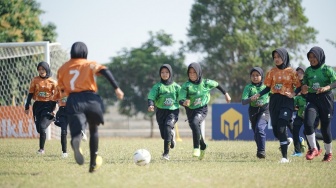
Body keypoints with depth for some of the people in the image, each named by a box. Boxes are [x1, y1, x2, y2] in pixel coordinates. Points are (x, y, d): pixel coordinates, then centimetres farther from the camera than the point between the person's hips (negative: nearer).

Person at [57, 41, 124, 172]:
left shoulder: (63, 68, 17)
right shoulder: (90, 64, 9)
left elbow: (62, 88, 17)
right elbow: (105, 71, -8)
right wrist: (116, 88, -11)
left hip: (73, 101, 0)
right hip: (90, 99, 0)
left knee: (77, 132, -12)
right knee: (93, 130, 21)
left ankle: (75, 142, -52)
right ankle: (93, 163, 22)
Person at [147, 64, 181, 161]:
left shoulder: (175, 86, 6)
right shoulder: (157, 86, 2)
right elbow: (151, 96, -11)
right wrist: (151, 104, -29)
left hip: (173, 110, -2)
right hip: (161, 111, 2)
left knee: (167, 127, -27)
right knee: (164, 134, 3)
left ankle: (166, 153, -25)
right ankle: (172, 135, 44)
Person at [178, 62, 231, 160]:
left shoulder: (205, 83, -10)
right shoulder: (186, 85, -14)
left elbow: (216, 85, 11)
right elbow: (180, 100, -23)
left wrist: (226, 94, 19)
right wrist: (184, 103, -46)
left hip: (202, 109, -3)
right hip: (190, 110, 3)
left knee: (195, 123, -32)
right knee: (196, 130, 16)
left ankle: (196, 148, -27)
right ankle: (203, 147, 46)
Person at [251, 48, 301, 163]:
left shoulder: (291, 71, -3)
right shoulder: (272, 72, 8)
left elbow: (299, 87, -1)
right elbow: (268, 88, 11)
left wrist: (293, 94, -19)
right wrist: (258, 95, -2)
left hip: (287, 101, -5)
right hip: (274, 101, 5)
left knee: (281, 127, -18)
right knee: (276, 130, 6)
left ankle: (285, 157, -16)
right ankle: (286, 141, 41)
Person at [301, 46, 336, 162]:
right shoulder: (308, 71, 9)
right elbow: (304, 85, 16)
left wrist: (326, 88, -31)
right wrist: (304, 89, -8)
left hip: (325, 99, -3)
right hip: (312, 100, 3)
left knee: (325, 127, 4)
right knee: (308, 123, -20)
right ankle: (313, 149, -7)